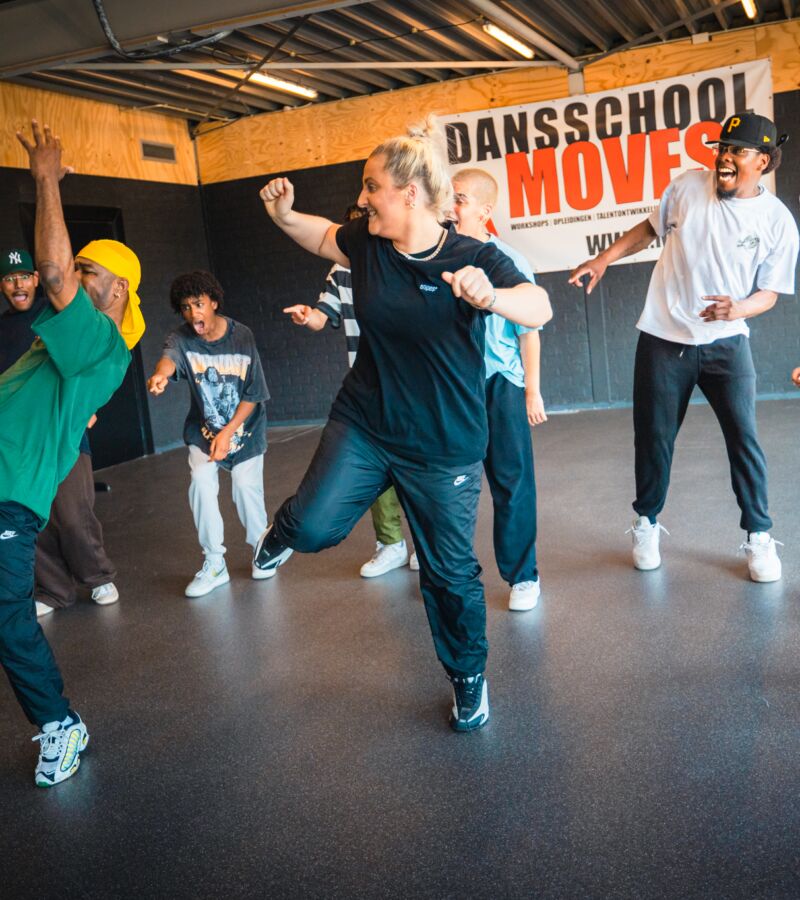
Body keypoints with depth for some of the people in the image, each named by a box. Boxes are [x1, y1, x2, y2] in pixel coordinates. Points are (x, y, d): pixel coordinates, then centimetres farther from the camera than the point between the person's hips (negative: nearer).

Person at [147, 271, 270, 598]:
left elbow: (253, 394, -13)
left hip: (244, 425, -1)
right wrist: (160, 375, -63)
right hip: (204, 428, 2)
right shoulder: (181, 338, -13)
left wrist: (228, 433, -20)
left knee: (246, 486, -11)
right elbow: (169, 357, -39)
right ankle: (214, 564, -1)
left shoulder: (242, 336, -16)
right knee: (201, 483, -16)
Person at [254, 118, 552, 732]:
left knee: (450, 571, 7)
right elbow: (321, 236, 18)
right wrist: (283, 215, -2)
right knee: (315, 526, -14)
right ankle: (284, 531, 26)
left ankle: (469, 678, 33)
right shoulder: (367, 242, -4)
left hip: (444, 446, -2)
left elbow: (540, 309, -30)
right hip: (363, 425, 3)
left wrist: (490, 295, -51)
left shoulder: (473, 259, -16)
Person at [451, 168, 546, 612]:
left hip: (500, 384, -3)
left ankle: (522, 575, 16)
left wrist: (533, 391, -3)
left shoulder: (510, 263, -8)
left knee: (511, 481, 3)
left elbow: (529, 331, -4)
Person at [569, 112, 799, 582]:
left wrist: (740, 308, -23)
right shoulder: (688, 185, -4)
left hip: (726, 343, -1)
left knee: (744, 439, -1)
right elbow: (651, 227, 12)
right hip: (663, 338, 1)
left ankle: (759, 535, 17)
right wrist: (604, 259, 6)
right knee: (653, 438, 9)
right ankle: (647, 524, 28)